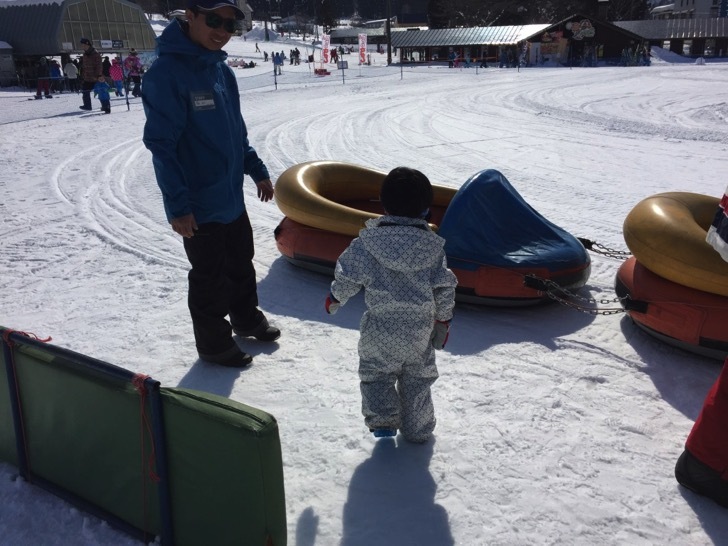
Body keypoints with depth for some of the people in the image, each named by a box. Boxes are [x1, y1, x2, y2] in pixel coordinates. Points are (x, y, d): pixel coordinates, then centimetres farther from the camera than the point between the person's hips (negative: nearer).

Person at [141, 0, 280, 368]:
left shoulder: (222, 69, 6)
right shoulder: (167, 73, -18)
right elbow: (161, 144, -20)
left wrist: (257, 171, 16)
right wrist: (177, 206, -21)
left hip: (232, 196, 8)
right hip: (199, 205, -8)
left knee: (241, 265, 22)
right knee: (209, 278, 7)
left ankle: (247, 319, 43)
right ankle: (213, 344, 25)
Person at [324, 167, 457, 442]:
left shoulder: (369, 241, -11)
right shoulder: (433, 245, -5)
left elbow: (348, 275, -6)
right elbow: (444, 288, -1)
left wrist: (335, 298, 13)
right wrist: (443, 319, 12)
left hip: (381, 327, -2)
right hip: (420, 327, 2)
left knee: (376, 372, 19)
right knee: (417, 378, 19)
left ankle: (383, 417, 7)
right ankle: (418, 428, 29)